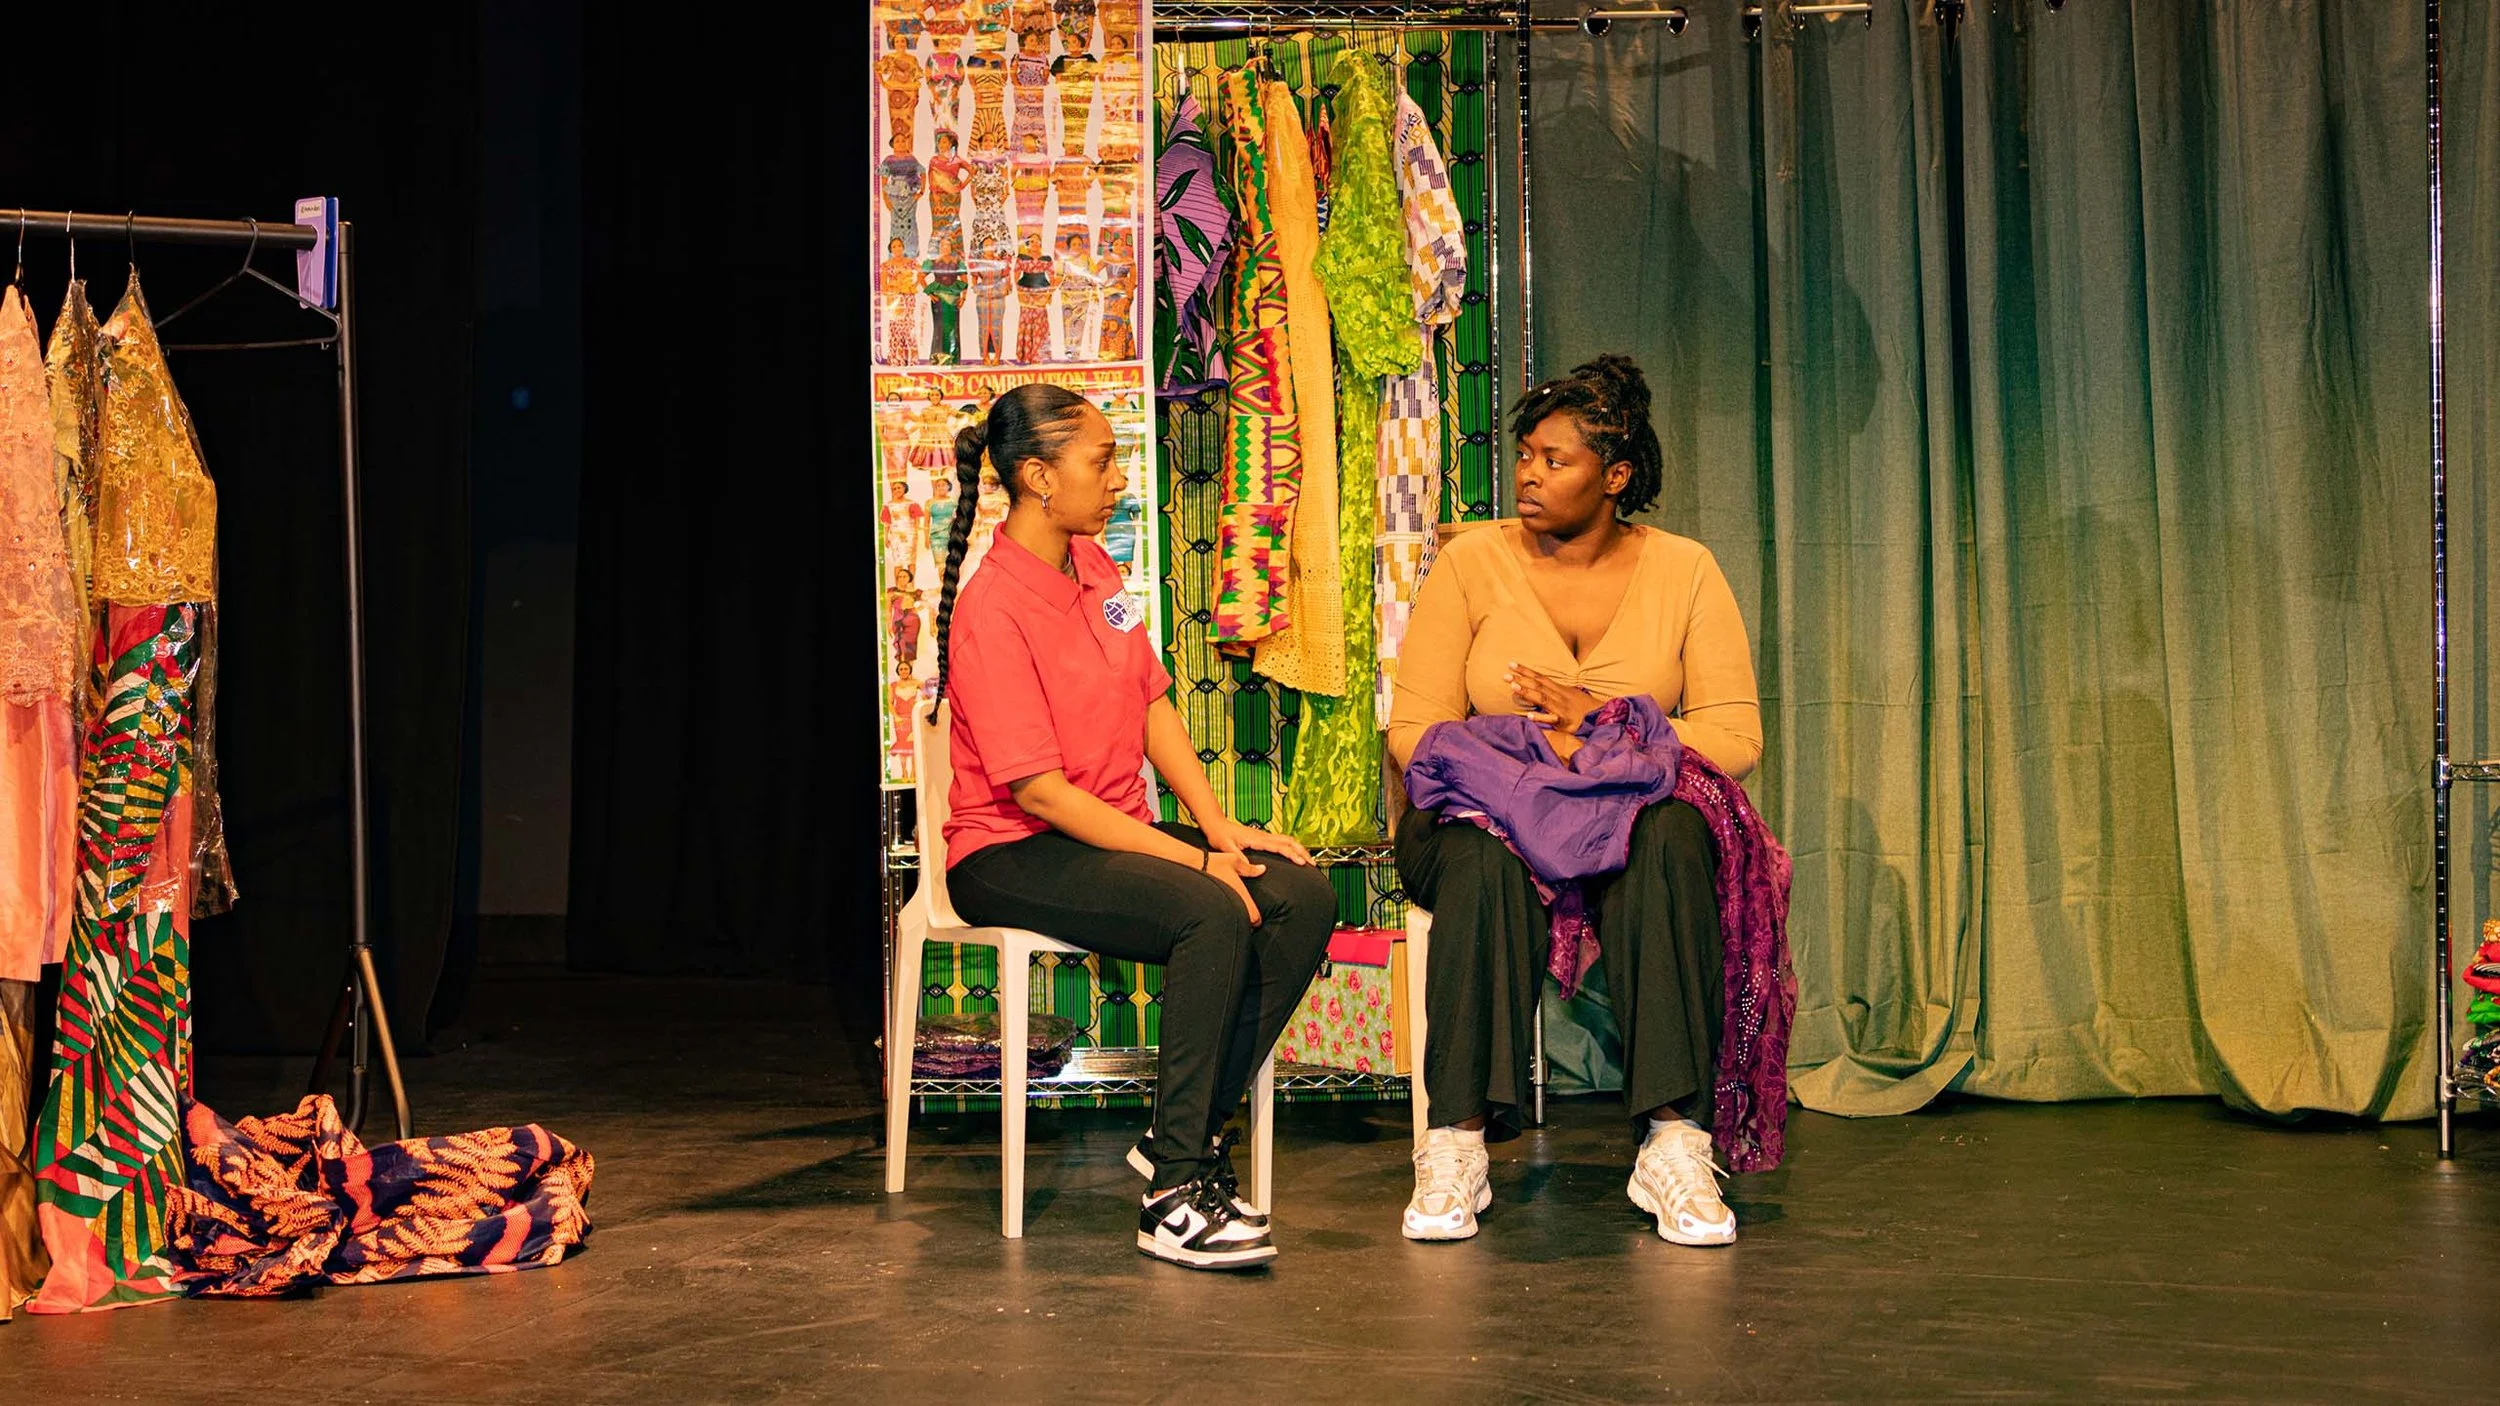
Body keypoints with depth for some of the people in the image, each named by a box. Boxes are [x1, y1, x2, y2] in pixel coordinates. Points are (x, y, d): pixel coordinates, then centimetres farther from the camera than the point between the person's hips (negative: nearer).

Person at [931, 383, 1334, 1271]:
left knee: (1303, 895, -14)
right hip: (1013, 856, -8)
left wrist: (1221, 829, -2)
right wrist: (1193, 861, -21)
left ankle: (1189, 1134, -7)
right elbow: (1038, 792, -21)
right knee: (1212, 913, -32)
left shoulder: (1095, 567, 10)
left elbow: (1154, 708, 12)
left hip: (1118, 831, 8)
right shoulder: (993, 608, -17)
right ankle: (1174, 1196, -27)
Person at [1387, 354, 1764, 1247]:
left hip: (1635, 815, 1)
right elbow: (1414, 730, -5)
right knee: (1487, 856, -37)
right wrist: (1537, 748, -22)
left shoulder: (1683, 571, 4)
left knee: (1669, 840, -35)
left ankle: (1674, 1139, -37)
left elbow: (1736, 737, -3)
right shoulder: (1472, 562, 2)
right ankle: (1456, 1139, -36)